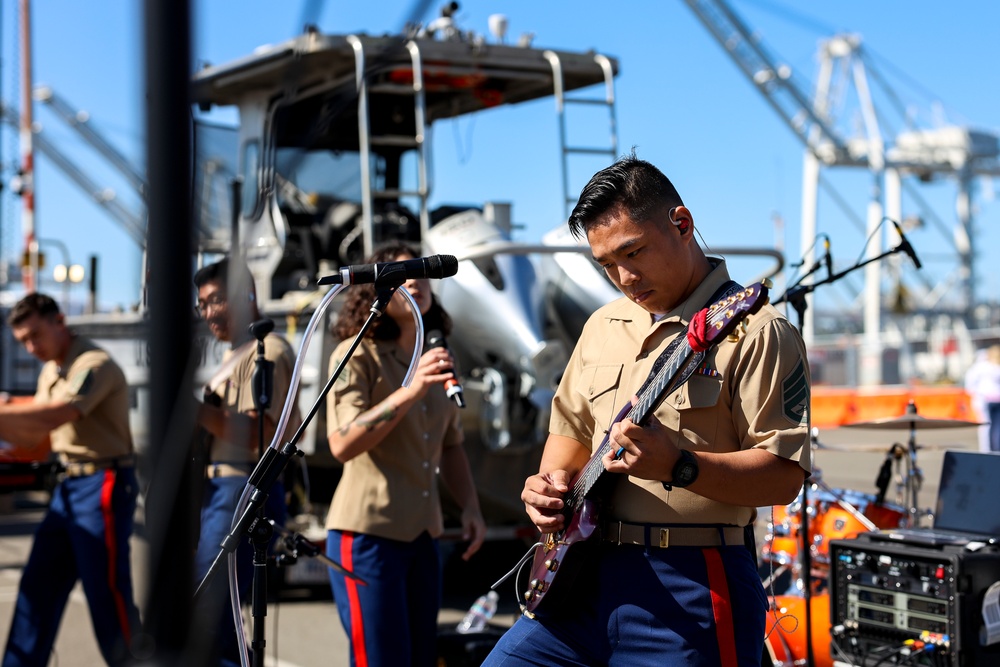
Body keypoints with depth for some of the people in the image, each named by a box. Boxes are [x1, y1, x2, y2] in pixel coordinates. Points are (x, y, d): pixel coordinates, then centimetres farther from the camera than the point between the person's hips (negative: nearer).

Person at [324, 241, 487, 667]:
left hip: (423, 536, 7)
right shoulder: (357, 355, -7)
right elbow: (342, 444, -19)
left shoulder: (435, 360, 13)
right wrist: (411, 390, -26)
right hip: (368, 533, -7)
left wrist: (470, 507, 8)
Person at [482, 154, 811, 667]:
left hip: (690, 591, -6)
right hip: (585, 576, 7)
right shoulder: (603, 326, 15)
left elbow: (784, 476, -14)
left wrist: (679, 466, -27)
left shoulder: (754, 331, -9)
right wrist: (554, 481, 5)